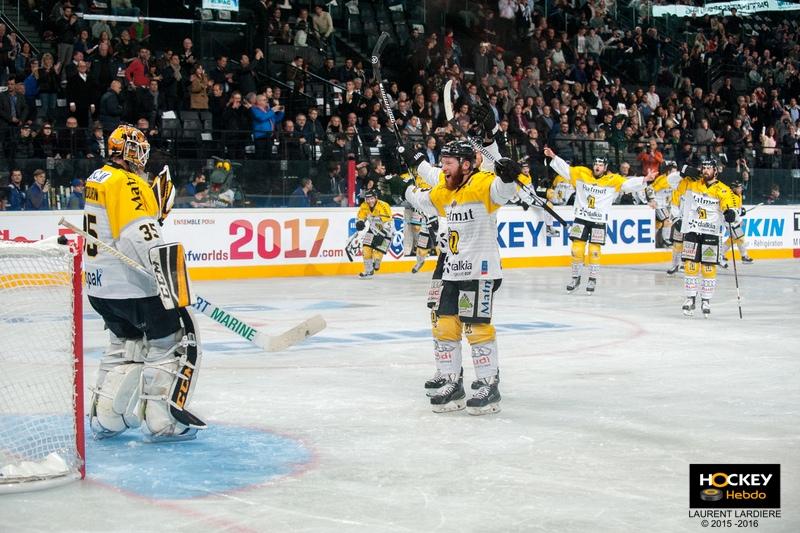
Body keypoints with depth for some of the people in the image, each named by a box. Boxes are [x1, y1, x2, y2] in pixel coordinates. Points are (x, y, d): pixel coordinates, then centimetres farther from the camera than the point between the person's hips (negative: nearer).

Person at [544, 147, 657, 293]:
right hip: (581, 218, 2)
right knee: (577, 248, 1)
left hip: (599, 221, -2)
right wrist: (553, 157, -7)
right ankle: (576, 278, 16)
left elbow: (629, 183, -11)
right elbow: (565, 169, 3)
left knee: (594, 250, 1)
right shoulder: (581, 173, 1)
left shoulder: (613, 180, -4)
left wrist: (644, 180, -25)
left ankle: (592, 280, 14)